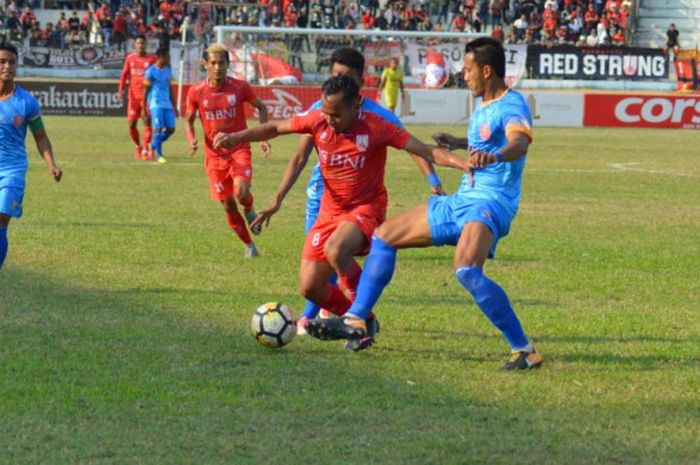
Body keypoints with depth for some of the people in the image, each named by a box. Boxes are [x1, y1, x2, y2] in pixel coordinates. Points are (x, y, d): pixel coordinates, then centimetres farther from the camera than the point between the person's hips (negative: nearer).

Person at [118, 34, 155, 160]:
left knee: (147, 122, -11)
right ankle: (138, 146, 24)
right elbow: (124, 75, 9)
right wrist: (121, 91, 0)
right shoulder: (130, 58, 7)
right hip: (134, 96, 2)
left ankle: (146, 149, -8)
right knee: (131, 124, 2)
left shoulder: (151, 59, 1)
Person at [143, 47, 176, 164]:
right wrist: (144, 110, -7)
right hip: (156, 104, -7)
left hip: (167, 104, 7)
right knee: (158, 128, -9)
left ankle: (154, 144, 25)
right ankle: (158, 155, 1)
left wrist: (174, 106, 21)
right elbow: (145, 91, -5)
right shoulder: (151, 71, -7)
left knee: (171, 129, 2)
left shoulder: (168, 70, 13)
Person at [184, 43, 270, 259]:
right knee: (227, 205, 3)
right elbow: (189, 120, 9)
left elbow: (261, 107, 8)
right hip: (214, 154, 2)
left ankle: (249, 210, 12)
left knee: (241, 193, -25)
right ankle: (249, 245, 21)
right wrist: (192, 140, -11)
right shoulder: (196, 91, -5)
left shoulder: (240, 87, -7)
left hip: (239, 149, -2)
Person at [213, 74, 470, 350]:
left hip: (366, 207, -5)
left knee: (335, 249, -37)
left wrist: (464, 163, -33)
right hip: (330, 211, 5)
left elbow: (425, 151, -19)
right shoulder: (318, 120, -8)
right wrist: (236, 138, -6)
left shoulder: (376, 128, -18)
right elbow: (275, 128, 5)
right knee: (309, 288, -1)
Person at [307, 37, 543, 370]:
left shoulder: (511, 105, -16)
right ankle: (355, 321, 17)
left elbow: (520, 140, -40)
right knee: (383, 236, 13)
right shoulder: (483, 105, 13)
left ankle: (524, 351, -28)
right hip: (461, 201, 10)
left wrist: (494, 156, -58)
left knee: (466, 270, -36)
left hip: (489, 204, -10)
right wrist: (458, 143, 33)